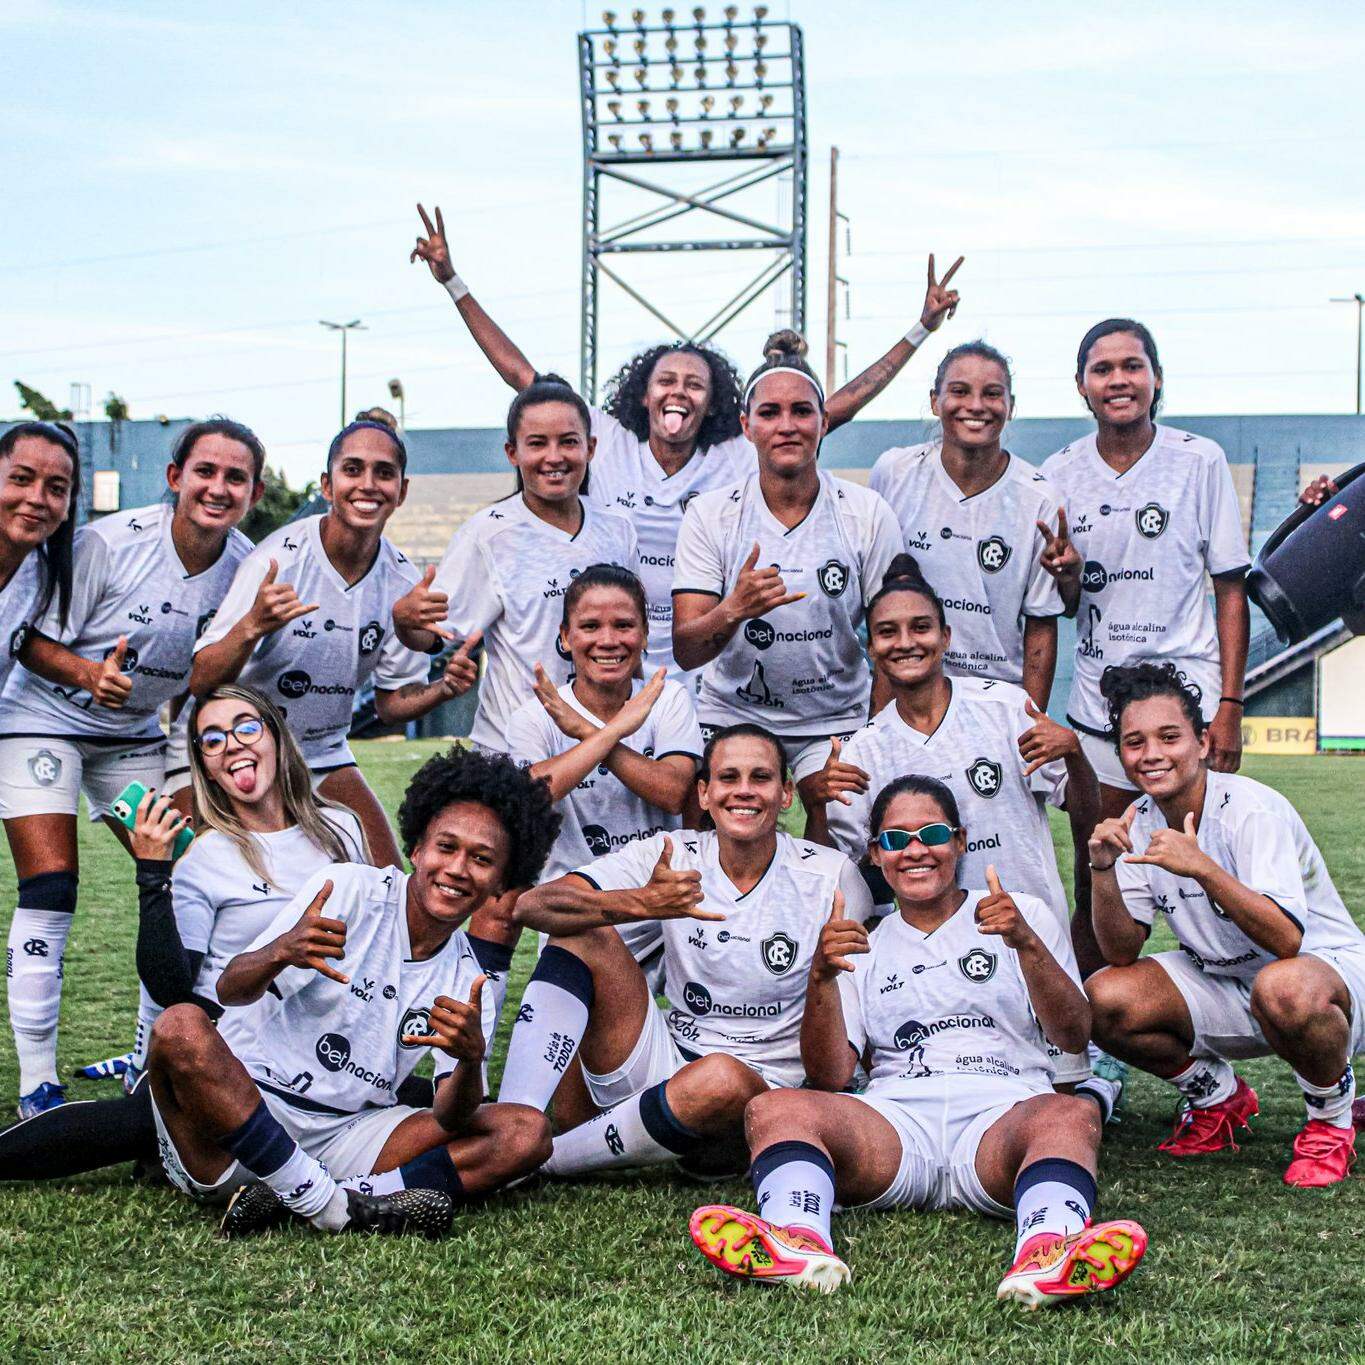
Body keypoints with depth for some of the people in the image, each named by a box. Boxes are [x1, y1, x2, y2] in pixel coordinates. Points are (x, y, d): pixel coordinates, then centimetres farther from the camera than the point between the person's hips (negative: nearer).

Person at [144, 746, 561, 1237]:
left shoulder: (466, 981, 7)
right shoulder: (348, 889, -4)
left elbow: (451, 1121, -4)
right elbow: (229, 989, -11)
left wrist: (470, 1059, -27)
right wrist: (280, 953, -34)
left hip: (347, 1136, 4)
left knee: (527, 1133, -13)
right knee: (181, 1026, -33)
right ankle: (335, 1205, -29)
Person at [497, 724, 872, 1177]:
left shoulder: (831, 876, -6)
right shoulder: (670, 856, -3)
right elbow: (531, 905, -17)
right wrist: (639, 903, -35)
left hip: (761, 1092, -2)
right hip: (663, 1062, 3)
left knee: (722, 1079, -38)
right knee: (586, 931, -16)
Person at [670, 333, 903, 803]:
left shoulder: (868, 514, -5)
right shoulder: (710, 514, -5)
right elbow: (685, 651, -10)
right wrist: (735, 610, -30)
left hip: (836, 719, 0)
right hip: (732, 715, 0)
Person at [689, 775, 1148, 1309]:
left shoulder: (1023, 915, 20)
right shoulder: (863, 948, 23)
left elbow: (1073, 1036, 6)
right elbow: (829, 1078, 10)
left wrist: (1027, 944, -9)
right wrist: (821, 977, -5)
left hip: (1003, 1115, -1)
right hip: (894, 1123, 1)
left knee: (1071, 1114, -35)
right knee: (772, 1108, -26)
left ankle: (1045, 1253, -64)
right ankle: (798, 1244, -55)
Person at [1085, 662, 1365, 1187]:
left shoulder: (1252, 810, -23)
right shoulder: (1139, 823, -4)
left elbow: (1286, 940, -34)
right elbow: (1122, 954, -8)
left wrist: (1201, 868, -45)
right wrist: (1102, 870, -24)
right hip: (1223, 983, 6)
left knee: (1282, 989, -41)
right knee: (1105, 1001, -18)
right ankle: (1219, 1099, 11)